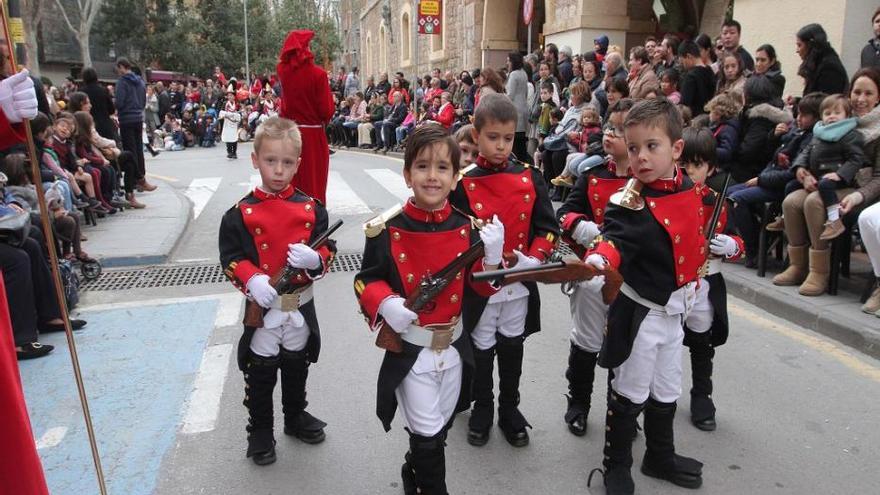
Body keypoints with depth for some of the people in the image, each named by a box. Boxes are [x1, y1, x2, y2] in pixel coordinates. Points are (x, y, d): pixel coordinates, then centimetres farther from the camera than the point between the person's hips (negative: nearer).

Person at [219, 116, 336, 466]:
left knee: (297, 368, 22)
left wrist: (315, 259, -23)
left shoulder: (310, 208, -3)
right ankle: (259, 431, 32)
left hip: (301, 306, 2)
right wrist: (251, 280, -26)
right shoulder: (241, 213, -9)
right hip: (262, 307, -2)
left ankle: (295, 417, 44)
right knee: (260, 375, 12)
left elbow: (328, 249, 0)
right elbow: (230, 258, -8)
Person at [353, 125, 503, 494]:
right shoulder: (388, 229, -14)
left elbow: (481, 289, -2)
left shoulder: (467, 228, -5)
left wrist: (492, 256, -20)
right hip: (410, 349, -4)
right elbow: (366, 280, -5)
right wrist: (385, 303, -24)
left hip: (455, 347, 4)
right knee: (427, 433, 7)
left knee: (438, 429, 23)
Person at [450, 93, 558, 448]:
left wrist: (534, 259, -14)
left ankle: (509, 410, 36)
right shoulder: (464, 184, -9)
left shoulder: (530, 178, 0)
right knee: (482, 349, 13)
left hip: (520, 283, 3)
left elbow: (547, 226, 1)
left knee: (512, 348, 17)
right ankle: (482, 410, 34)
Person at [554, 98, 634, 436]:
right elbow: (565, 214, -1)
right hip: (592, 274, 1)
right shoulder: (593, 176, 0)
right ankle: (578, 403, 34)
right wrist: (580, 227, -21)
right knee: (585, 342, 14)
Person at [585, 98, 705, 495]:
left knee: (666, 391, 22)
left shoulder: (692, 192, 0)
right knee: (630, 392, 7)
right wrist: (599, 258, -56)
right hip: (640, 310, -7)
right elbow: (616, 237, -36)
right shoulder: (632, 202, -20)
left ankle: (660, 456, 42)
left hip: (675, 309, 7)